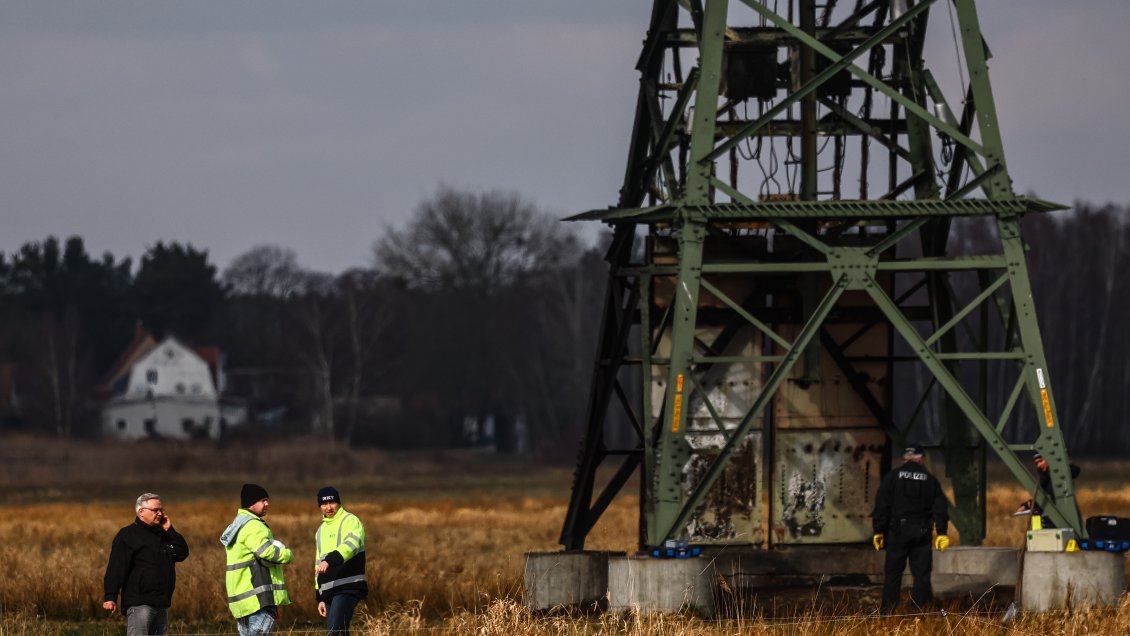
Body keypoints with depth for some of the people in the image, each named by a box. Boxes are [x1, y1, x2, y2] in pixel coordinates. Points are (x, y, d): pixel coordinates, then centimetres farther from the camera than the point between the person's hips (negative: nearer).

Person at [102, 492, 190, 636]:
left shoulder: (163, 535, 19)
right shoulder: (128, 535, -6)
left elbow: (182, 553, 10)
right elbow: (116, 568, -14)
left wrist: (169, 531, 3)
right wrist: (111, 597, -24)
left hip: (161, 605, 8)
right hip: (140, 604, -8)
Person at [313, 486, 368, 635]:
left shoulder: (350, 521, -3)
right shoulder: (321, 530, 23)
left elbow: (351, 545, -24)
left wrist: (329, 561, -40)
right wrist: (320, 598, 22)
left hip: (347, 588, -8)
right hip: (329, 591, 8)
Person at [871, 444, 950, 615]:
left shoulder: (892, 477, 0)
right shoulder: (930, 480, 6)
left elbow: (881, 505, -3)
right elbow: (940, 508, 5)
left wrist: (879, 530, 0)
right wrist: (941, 532, 8)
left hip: (898, 531, -1)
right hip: (922, 533, 1)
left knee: (893, 571, 3)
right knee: (921, 572, 5)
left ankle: (887, 609, 0)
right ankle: (921, 606, 1)